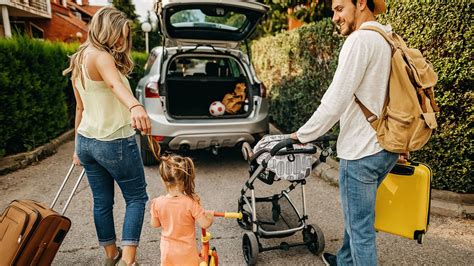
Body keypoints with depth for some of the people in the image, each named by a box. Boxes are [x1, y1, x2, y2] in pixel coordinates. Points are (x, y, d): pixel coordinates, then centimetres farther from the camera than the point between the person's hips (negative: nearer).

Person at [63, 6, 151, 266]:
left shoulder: (78, 61, 11)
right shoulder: (100, 56, -16)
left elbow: (80, 107, 16)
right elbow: (115, 83, -40)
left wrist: (79, 146, 21)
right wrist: (135, 106, -60)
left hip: (86, 141, 8)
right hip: (115, 143, -8)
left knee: (102, 201, 17)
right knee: (136, 197, 8)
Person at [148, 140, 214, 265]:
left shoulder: (157, 203, -14)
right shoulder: (191, 203, -23)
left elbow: (154, 224, 1)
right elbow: (205, 224, -18)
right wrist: (210, 215, 2)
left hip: (168, 252, 2)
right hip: (187, 253, -2)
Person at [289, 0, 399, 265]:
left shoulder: (360, 39, -15)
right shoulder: (389, 40, 12)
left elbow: (335, 101, -19)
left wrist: (303, 134, -8)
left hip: (362, 151, -10)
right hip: (387, 148, 10)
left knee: (361, 227, 4)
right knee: (357, 214, 25)